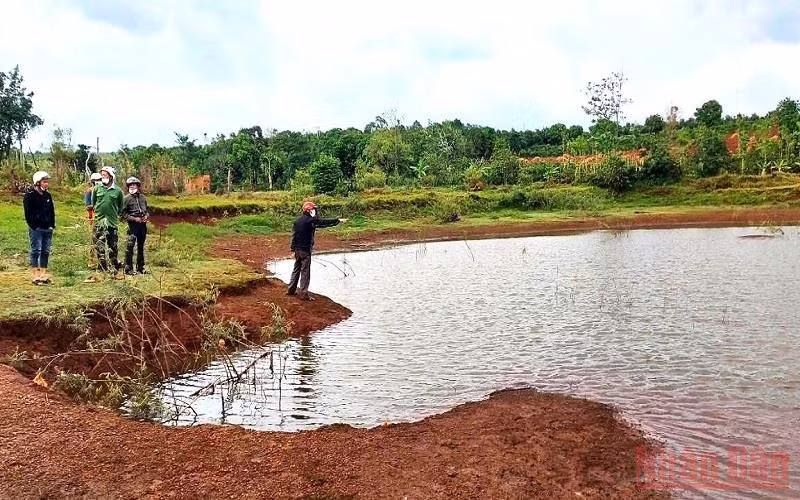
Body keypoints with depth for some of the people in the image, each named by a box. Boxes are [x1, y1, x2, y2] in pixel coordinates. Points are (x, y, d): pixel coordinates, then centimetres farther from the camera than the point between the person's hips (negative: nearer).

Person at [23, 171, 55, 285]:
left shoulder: (48, 196, 14)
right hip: (36, 229, -6)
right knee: (36, 251, -3)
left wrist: (52, 225, 9)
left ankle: (43, 275, 14)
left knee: (46, 252, 8)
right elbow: (28, 213, -9)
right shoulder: (30, 195, -5)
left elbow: (52, 211, 18)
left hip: (47, 229, 6)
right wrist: (34, 226, -13)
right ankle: (35, 276, 0)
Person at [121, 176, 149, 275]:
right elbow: (123, 214, -5)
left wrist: (146, 216, 3)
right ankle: (128, 268, -7)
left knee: (141, 247, 13)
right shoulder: (127, 199, -4)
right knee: (130, 246, -12)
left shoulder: (143, 197, 11)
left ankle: (140, 267, 22)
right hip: (133, 225, -5)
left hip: (143, 224, 5)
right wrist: (134, 219, -13)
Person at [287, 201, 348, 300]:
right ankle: (304, 294, -2)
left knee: (296, 269, 18)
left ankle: (291, 290, 25)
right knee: (305, 272, -3)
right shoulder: (310, 220, -14)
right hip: (305, 250, -8)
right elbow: (325, 222, -12)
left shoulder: (298, 220, 9)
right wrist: (338, 221, -4)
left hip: (297, 249, 8)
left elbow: (293, 234, 11)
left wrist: (293, 248, 15)